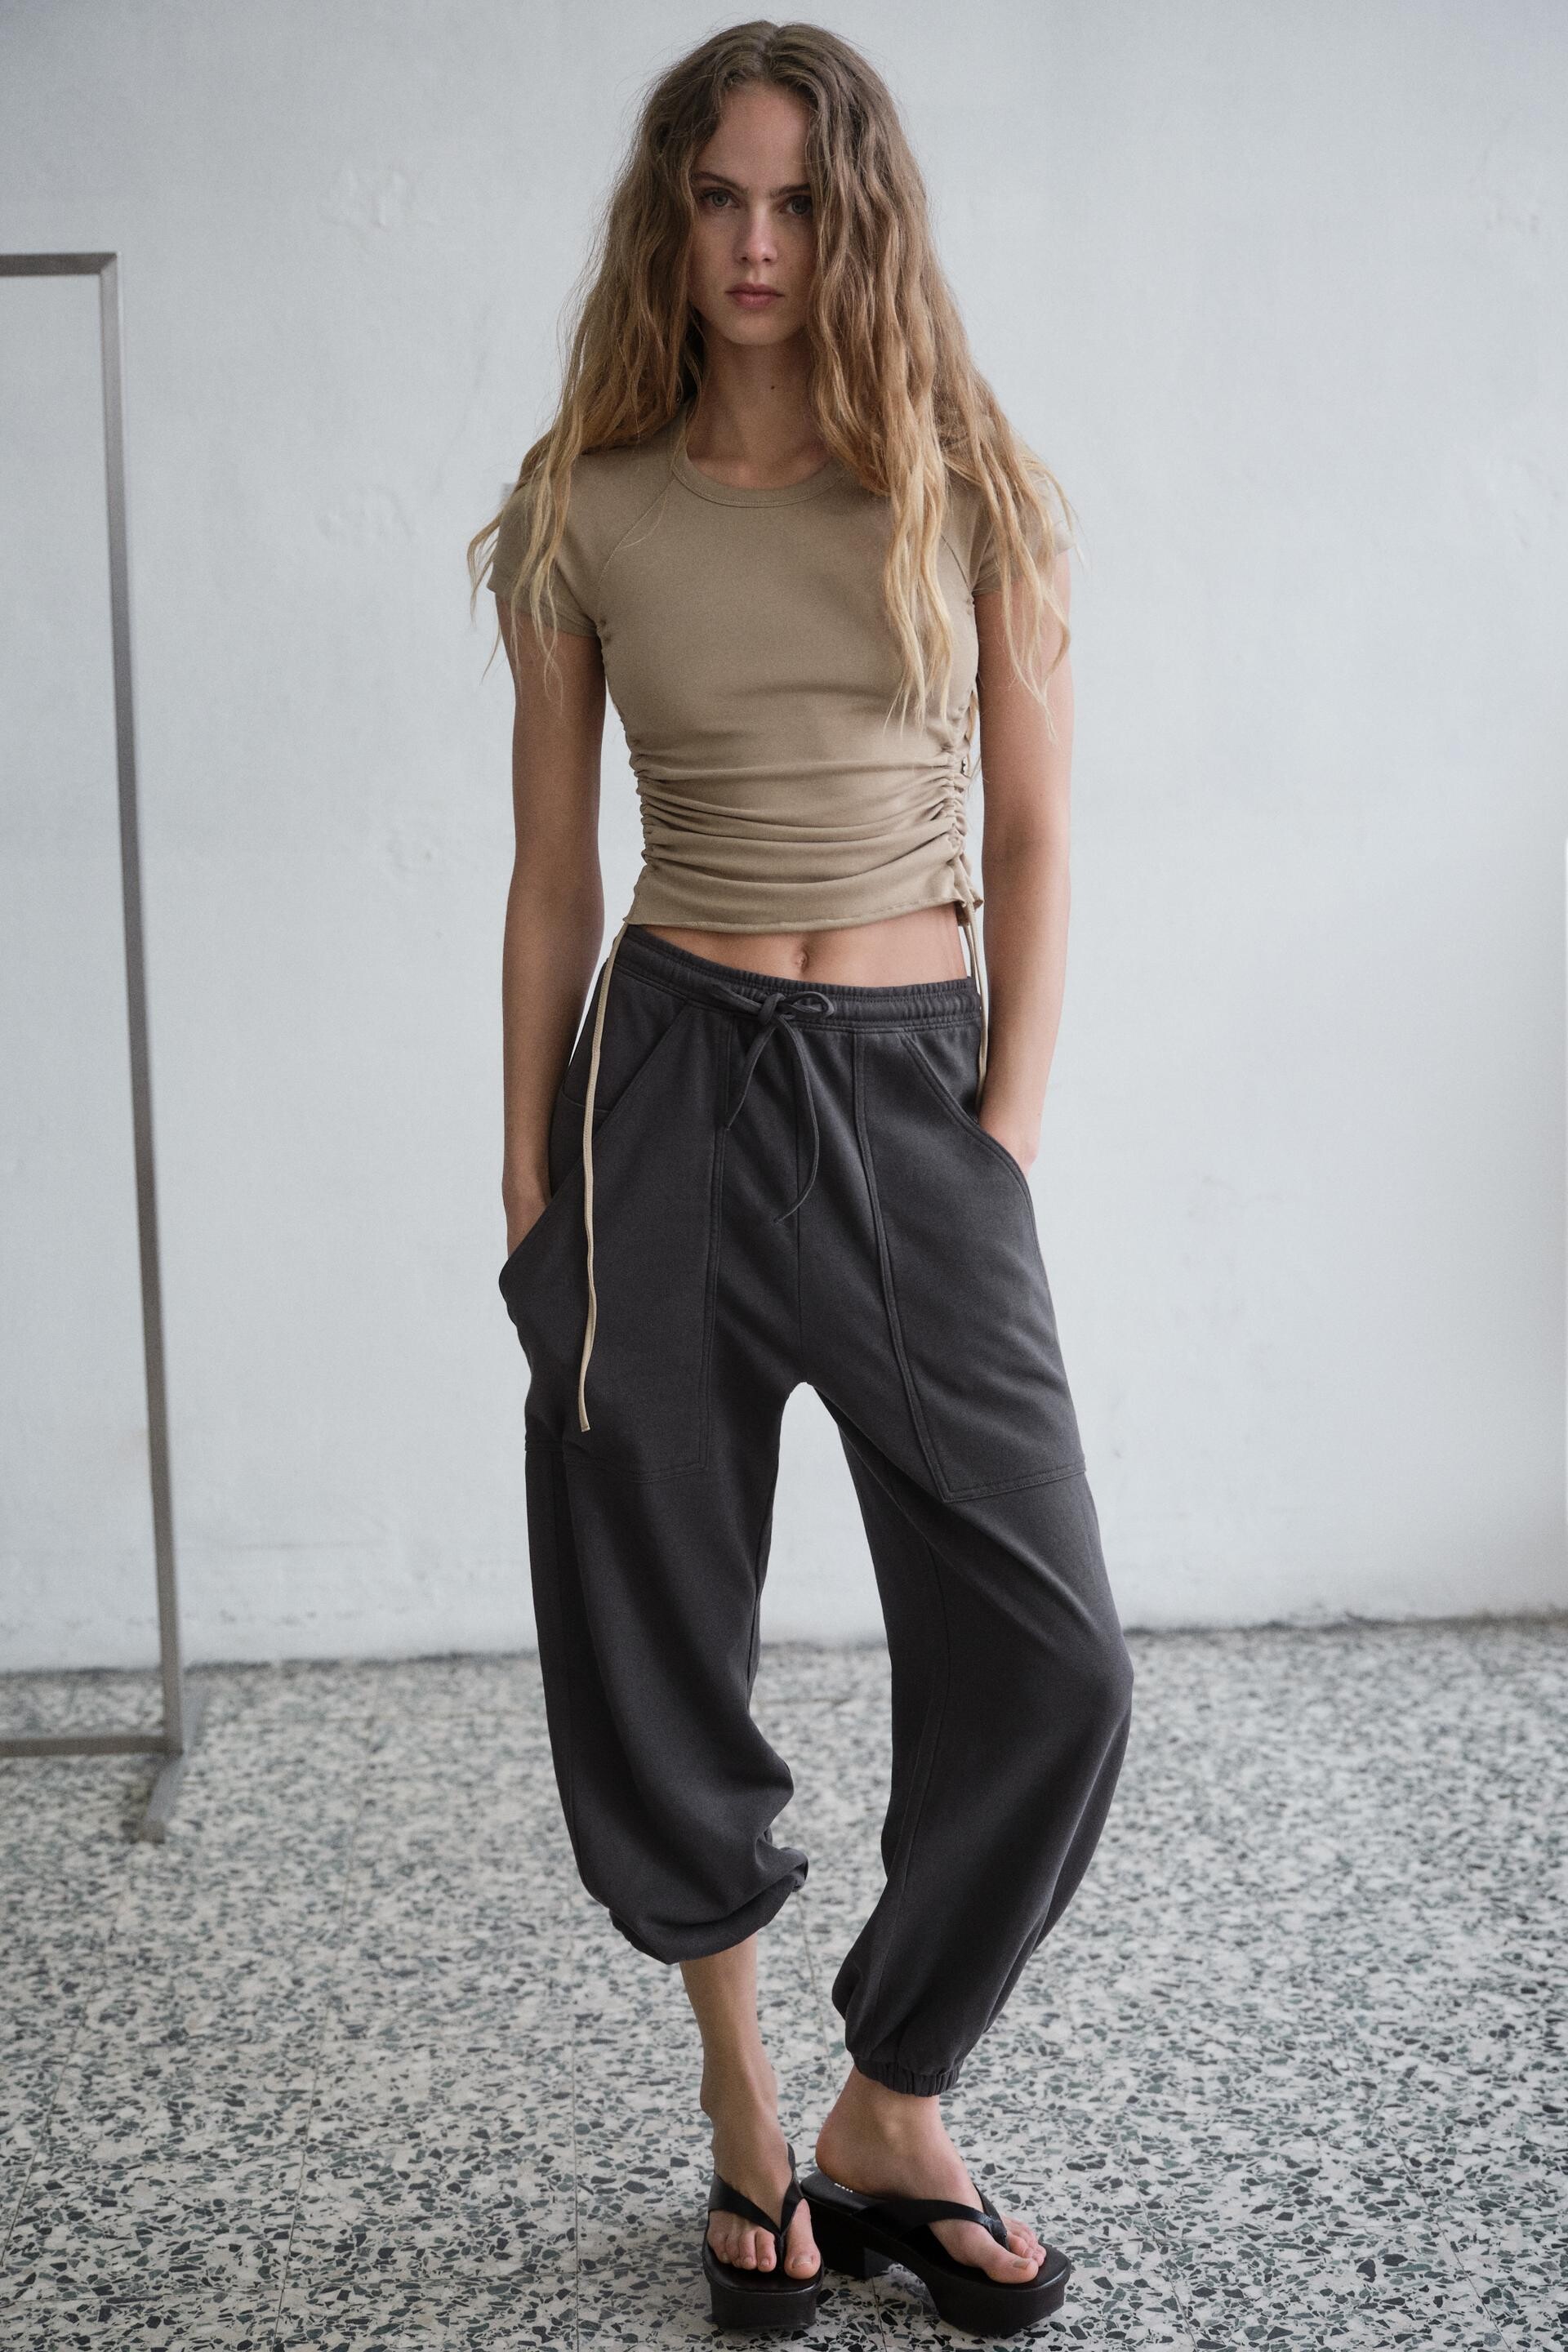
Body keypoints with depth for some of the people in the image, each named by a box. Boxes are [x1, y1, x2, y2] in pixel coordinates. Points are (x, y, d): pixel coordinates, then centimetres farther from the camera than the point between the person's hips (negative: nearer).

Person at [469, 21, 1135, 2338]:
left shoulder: (974, 489, 4)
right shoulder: (584, 514, 4)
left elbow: (1033, 848, 4)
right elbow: (553, 877, 7)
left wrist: (1004, 1139, -3)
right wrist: (530, 1186, 5)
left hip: (919, 1086, 0)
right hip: (667, 1077, 0)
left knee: (1050, 1662, -5)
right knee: (653, 1635, 7)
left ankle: (891, 2120, 18)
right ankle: (743, 2092, 32)